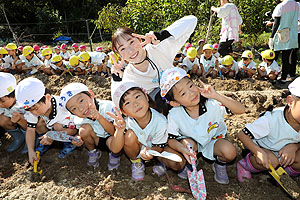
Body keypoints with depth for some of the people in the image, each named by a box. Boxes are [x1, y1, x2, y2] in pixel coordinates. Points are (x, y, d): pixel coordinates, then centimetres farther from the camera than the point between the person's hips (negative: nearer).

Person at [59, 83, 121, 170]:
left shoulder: (107, 106, -28)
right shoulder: (79, 120, -17)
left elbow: (112, 132, -28)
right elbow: (83, 134, 4)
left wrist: (100, 117, -43)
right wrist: (79, 139, -21)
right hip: (97, 141, 4)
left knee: (115, 147, -38)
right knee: (84, 128, -26)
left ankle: (114, 155, 2)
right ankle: (93, 152, 4)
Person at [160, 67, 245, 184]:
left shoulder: (211, 103, -27)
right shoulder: (174, 115, -25)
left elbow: (241, 110, -30)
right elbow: (171, 139, -16)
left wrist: (217, 96, -43)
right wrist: (183, 150, -38)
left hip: (213, 140, 0)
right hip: (192, 141, 1)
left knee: (230, 151, -29)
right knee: (188, 143, -33)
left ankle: (220, 165, 9)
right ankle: (191, 164, 3)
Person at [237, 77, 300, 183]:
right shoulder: (271, 120, -36)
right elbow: (242, 135, -32)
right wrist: (259, 152, -44)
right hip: (262, 149, -5)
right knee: (272, 161, -35)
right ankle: (244, 166, -5)